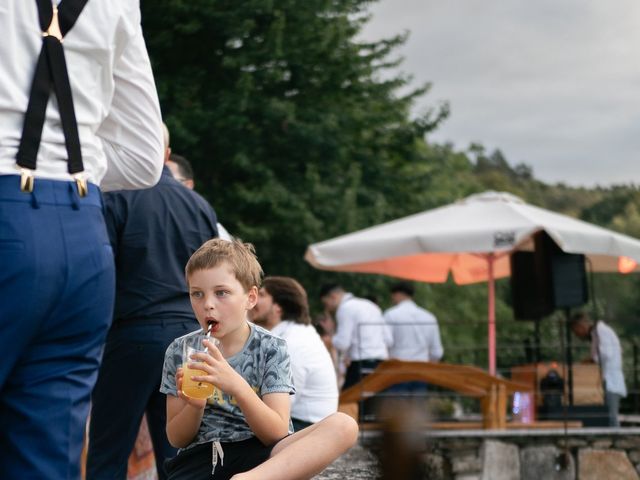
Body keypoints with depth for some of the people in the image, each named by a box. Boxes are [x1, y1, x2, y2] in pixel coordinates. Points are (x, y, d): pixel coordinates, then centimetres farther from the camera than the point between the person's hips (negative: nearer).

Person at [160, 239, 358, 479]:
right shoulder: (180, 352, 5)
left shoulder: (271, 349, 0)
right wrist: (194, 406, -14)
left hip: (260, 454, 2)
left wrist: (237, 386, -24)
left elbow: (277, 434, -9)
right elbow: (177, 439, 9)